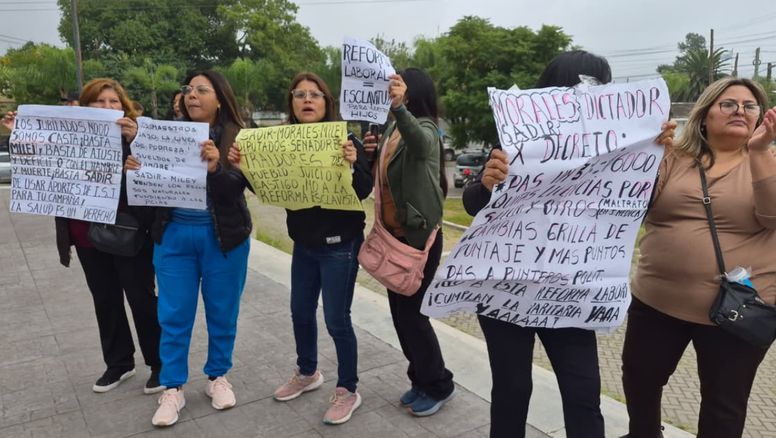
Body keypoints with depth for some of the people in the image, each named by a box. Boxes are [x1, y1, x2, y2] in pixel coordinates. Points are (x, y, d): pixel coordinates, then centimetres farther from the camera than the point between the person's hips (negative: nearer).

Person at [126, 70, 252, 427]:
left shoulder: (236, 138, -6)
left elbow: (236, 188, -16)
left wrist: (216, 169, -36)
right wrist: (136, 168, -17)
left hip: (222, 237, -2)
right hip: (173, 236, 2)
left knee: (221, 311, 11)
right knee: (173, 314, 7)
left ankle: (218, 377, 31)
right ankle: (173, 388, 23)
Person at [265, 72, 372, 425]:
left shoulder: (344, 140, -12)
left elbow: (364, 191, -18)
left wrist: (352, 164, -36)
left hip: (339, 244, -6)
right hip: (304, 243, 6)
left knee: (336, 319, 1)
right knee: (300, 311, 18)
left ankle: (348, 390, 21)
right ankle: (307, 373, 41)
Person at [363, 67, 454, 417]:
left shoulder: (424, 129, -16)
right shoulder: (391, 129, 10)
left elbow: (419, 142, -41)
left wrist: (399, 107, -59)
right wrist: (369, 154, -5)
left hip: (419, 236, -9)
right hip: (393, 234, 9)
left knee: (412, 313, -1)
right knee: (400, 311, 15)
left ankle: (439, 385, 20)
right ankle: (421, 379, 32)